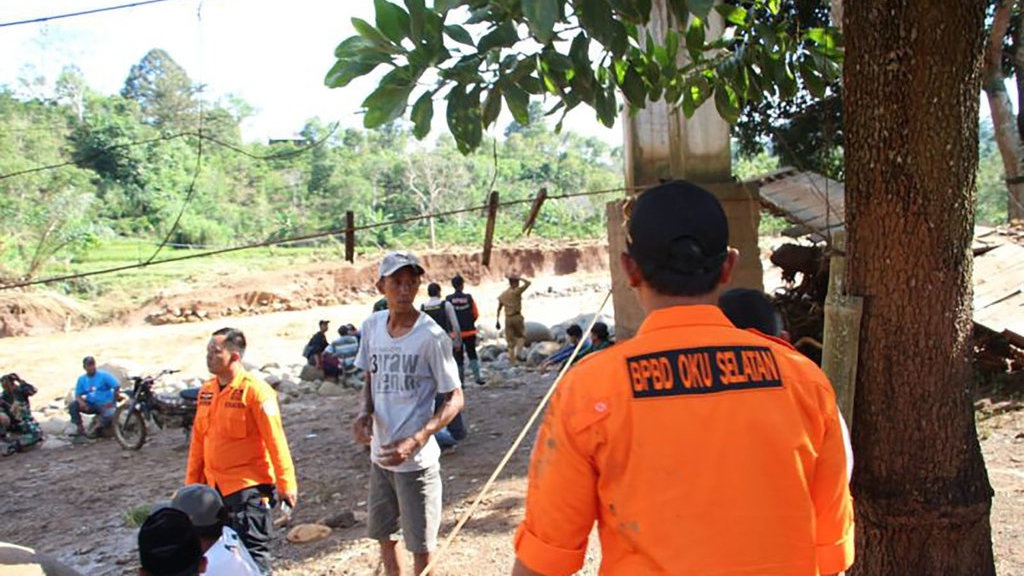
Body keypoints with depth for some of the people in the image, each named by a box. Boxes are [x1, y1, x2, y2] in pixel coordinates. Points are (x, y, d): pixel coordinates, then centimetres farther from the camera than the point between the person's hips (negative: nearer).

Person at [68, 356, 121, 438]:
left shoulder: (104, 375, -6)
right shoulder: (82, 379, 6)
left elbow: (117, 386, -13)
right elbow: (78, 395, 4)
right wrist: (81, 401, -18)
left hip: (105, 404, -4)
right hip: (91, 405, 4)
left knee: (109, 416, -36)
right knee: (72, 406, -18)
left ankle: (100, 429, -1)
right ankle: (80, 429, -6)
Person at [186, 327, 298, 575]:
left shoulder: (255, 390, -14)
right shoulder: (206, 390, 7)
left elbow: (275, 440, -15)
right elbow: (198, 439, 15)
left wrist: (286, 484, -16)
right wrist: (192, 482, 17)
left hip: (249, 485, -7)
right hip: (214, 487, 7)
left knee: (252, 550, -2)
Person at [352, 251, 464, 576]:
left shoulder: (431, 336, -17)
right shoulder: (372, 326, 0)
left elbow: (454, 399, -13)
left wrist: (415, 441, -24)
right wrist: (365, 413, -8)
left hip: (416, 460, -6)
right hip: (380, 454, 6)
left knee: (420, 543, 8)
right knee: (381, 532, 22)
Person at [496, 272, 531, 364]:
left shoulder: (503, 294, 10)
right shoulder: (516, 291, -10)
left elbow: (499, 308, 13)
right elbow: (528, 283, -17)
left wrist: (498, 321, 17)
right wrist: (520, 278, -5)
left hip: (508, 318, 5)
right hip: (517, 317, -5)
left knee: (510, 341, 9)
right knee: (521, 336, 12)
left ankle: (512, 360, 8)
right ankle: (517, 354, -8)